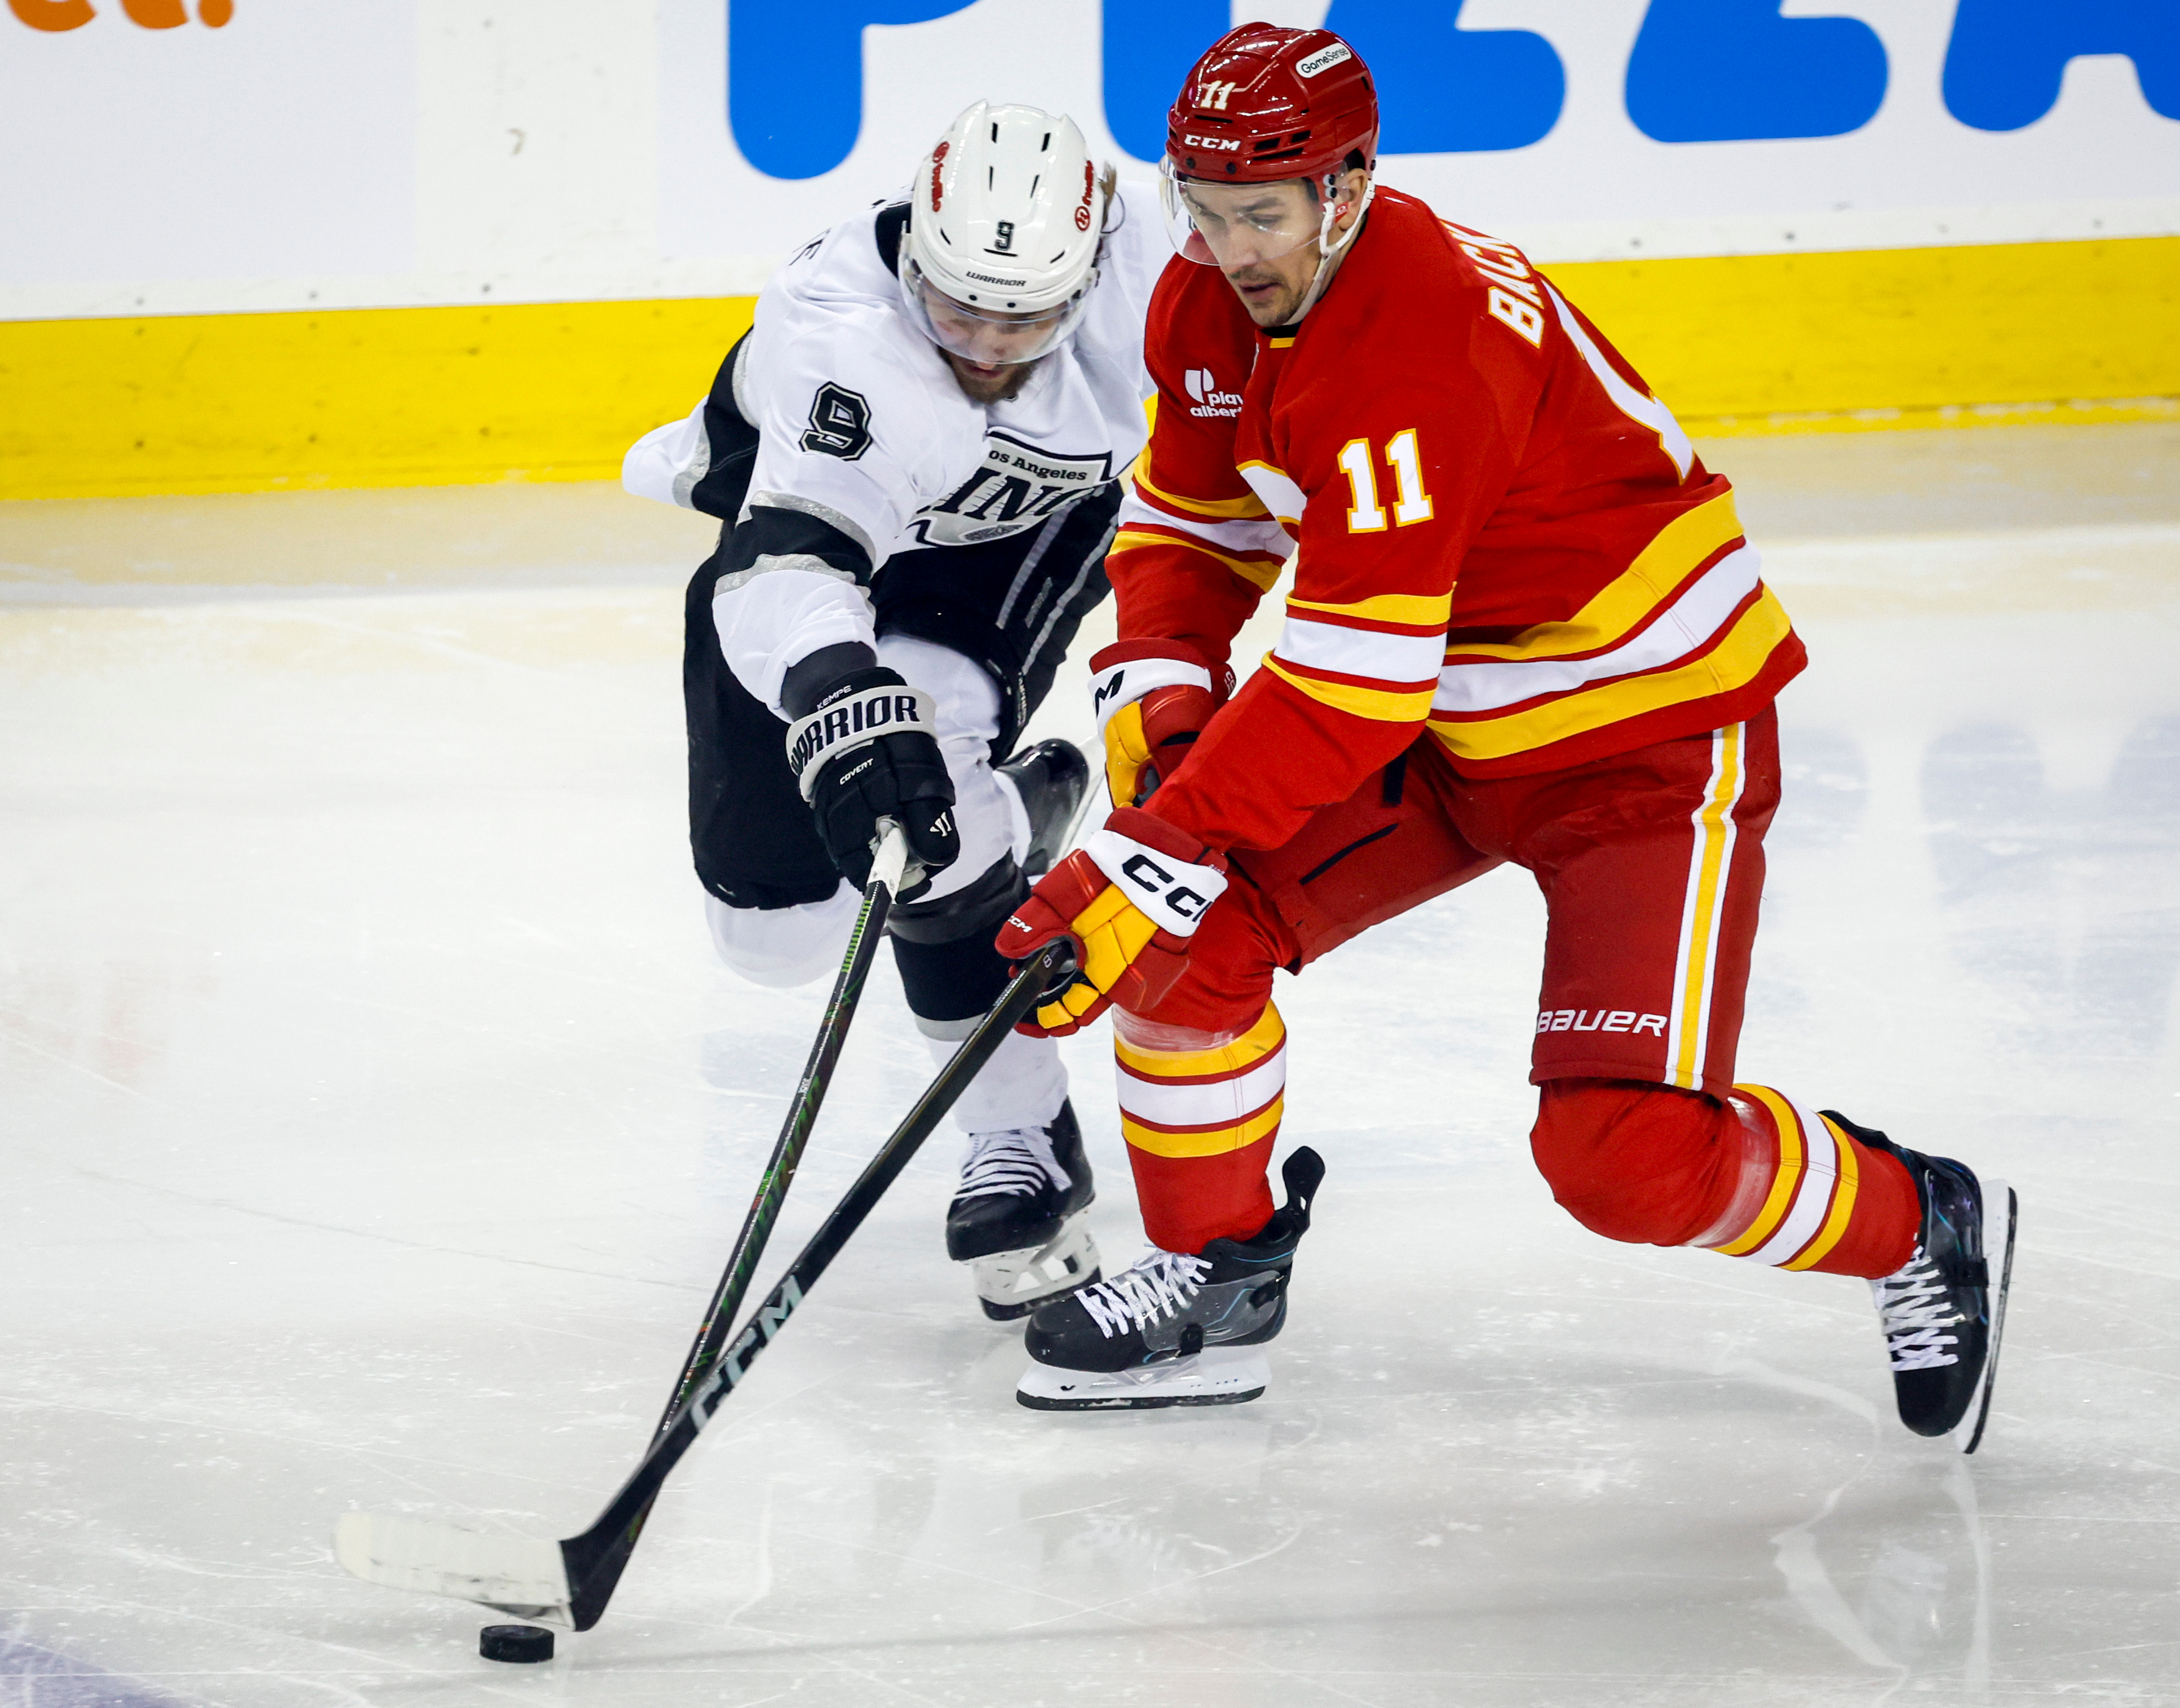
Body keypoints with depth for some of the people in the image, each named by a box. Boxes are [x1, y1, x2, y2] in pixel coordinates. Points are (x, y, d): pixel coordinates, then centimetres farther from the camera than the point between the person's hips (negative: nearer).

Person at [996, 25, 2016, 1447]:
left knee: (1630, 1154, -19)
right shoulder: (1209, 305, -5)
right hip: (1446, 723, 8)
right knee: (1191, 926, -8)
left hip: (1650, 730, -8)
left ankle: (1928, 1230, 8)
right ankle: (1218, 1275, 12)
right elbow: (1193, 520, 11)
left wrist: (1155, 860, -36)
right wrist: (1156, 690, -8)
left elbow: (1344, 688, -35)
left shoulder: (1416, 353, -33)